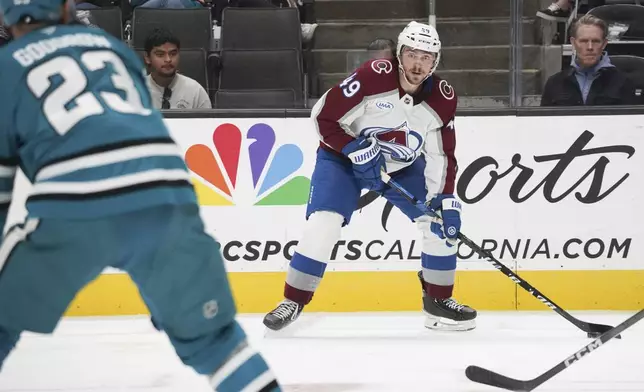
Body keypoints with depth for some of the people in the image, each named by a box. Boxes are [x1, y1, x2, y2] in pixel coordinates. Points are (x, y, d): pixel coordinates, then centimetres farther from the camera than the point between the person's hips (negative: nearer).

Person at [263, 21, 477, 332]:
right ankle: (293, 301, -8)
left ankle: (439, 300, 10)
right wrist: (357, 151, -29)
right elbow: (324, 116, -24)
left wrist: (446, 201, -17)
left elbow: (442, 157, -8)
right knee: (323, 222, -22)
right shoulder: (373, 76, -28)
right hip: (344, 157, -4)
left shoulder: (442, 99, -15)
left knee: (441, 221, -7)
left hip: (403, 166, 4)